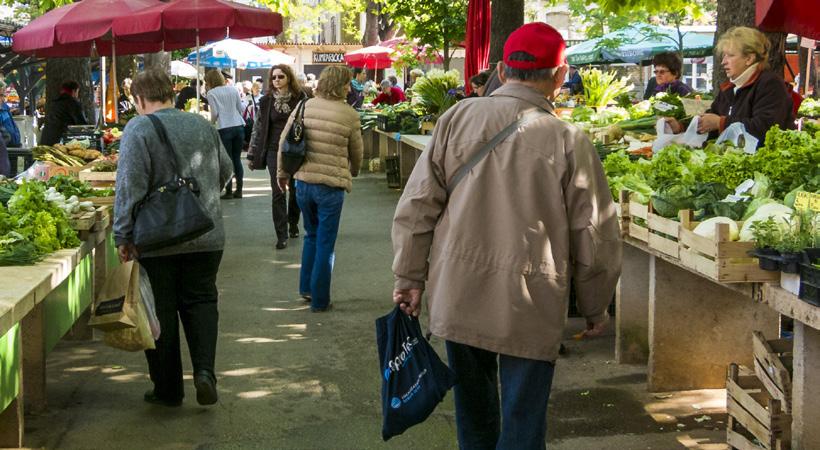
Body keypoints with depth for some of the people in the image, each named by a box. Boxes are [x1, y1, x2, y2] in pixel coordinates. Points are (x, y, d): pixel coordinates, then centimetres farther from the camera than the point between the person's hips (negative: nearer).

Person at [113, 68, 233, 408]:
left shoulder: (138, 129, -10)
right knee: (201, 301, 14)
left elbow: (130, 188, -15)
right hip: (207, 236, 4)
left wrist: (123, 237, -9)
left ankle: (168, 389, 14)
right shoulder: (203, 126, 6)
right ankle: (204, 369, -5)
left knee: (162, 311, 7)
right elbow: (225, 172, 16)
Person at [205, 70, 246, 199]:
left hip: (224, 128, -4)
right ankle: (239, 190, 11)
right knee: (237, 159, 10)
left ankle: (228, 191, 1)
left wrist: (211, 123, 13)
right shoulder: (233, 89, 11)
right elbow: (241, 109, 10)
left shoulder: (211, 93, -1)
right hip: (239, 126, 4)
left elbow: (215, 113, -6)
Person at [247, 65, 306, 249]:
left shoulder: (300, 98, -1)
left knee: (296, 190, 11)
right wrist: (252, 155, 5)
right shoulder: (267, 101, 2)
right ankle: (281, 235, -2)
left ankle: (293, 223, 35)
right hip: (275, 151, 0)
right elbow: (258, 128, 6)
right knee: (278, 193, -4)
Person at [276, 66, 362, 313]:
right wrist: (353, 172, 25)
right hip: (332, 185, -4)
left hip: (303, 182, 4)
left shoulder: (304, 107, 1)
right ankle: (319, 300, 11)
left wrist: (282, 173, 17)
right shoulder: (349, 114, -8)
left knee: (311, 235, 23)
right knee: (325, 244, 6)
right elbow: (356, 153, 4)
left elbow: (284, 143, 3)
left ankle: (306, 287, 28)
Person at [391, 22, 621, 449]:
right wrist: (595, 307, 10)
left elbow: (417, 205, 0)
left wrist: (410, 277, 9)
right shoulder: (569, 140, -9)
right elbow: (594, 235, -3)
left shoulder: (457, 117, -2)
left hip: (457, 296, 3)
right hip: (530, 302, -3)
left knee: (473, 406, 22)